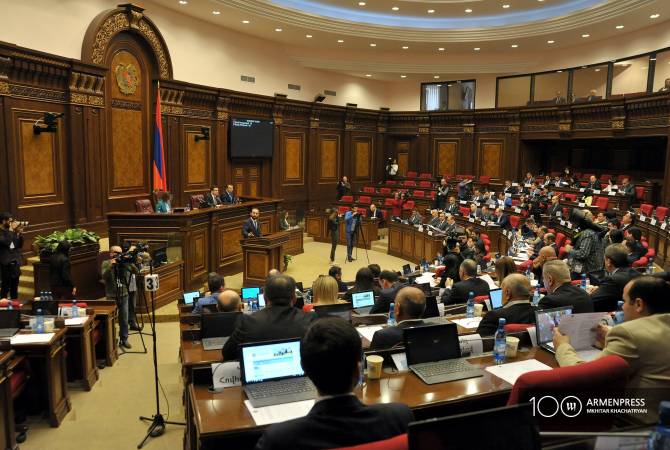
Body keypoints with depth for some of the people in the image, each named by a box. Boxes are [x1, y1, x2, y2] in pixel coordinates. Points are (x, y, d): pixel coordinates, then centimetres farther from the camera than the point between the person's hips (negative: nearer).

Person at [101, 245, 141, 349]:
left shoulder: (125, 263, 2)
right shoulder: (106, 263, -3)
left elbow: (136, 272, -1)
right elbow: (104, 276, -18)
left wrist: (137, 264, -18)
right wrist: (111, 265, -29)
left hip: (124, 295, 2)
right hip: (111, 296, -2)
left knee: (124, 319, 9)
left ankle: (124, 339, 21)